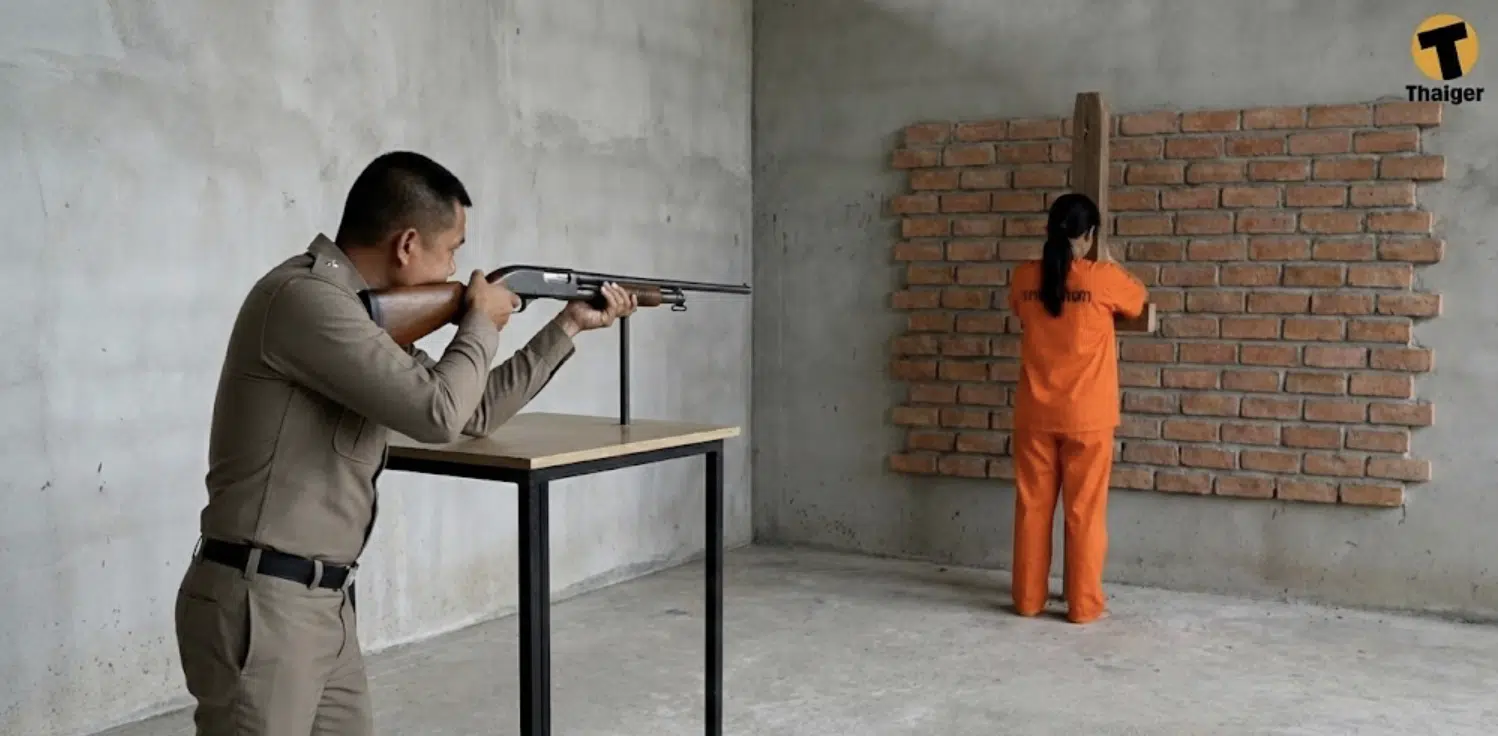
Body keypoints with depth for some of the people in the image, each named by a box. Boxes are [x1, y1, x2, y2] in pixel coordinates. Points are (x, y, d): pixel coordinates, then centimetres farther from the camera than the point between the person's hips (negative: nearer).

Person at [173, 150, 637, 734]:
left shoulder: (363, 311, 12)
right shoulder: (305, 298, -18)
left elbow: (472, 413, 19)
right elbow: (439, 413, -22)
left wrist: (569, 325, 20)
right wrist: (481, 323, -3)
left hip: (325, 602, 9)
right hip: (260, 606, -9)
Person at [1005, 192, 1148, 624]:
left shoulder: (1024, 278, -1)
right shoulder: (1103, 278, -10)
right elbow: (1138, 301, 12)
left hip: (1035, 415, 3)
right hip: (1087, 417, -2)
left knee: (1032, 506, 10)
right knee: (1084, 511, 5)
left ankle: (1028, 598, 16)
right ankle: (1083, 604, 10)